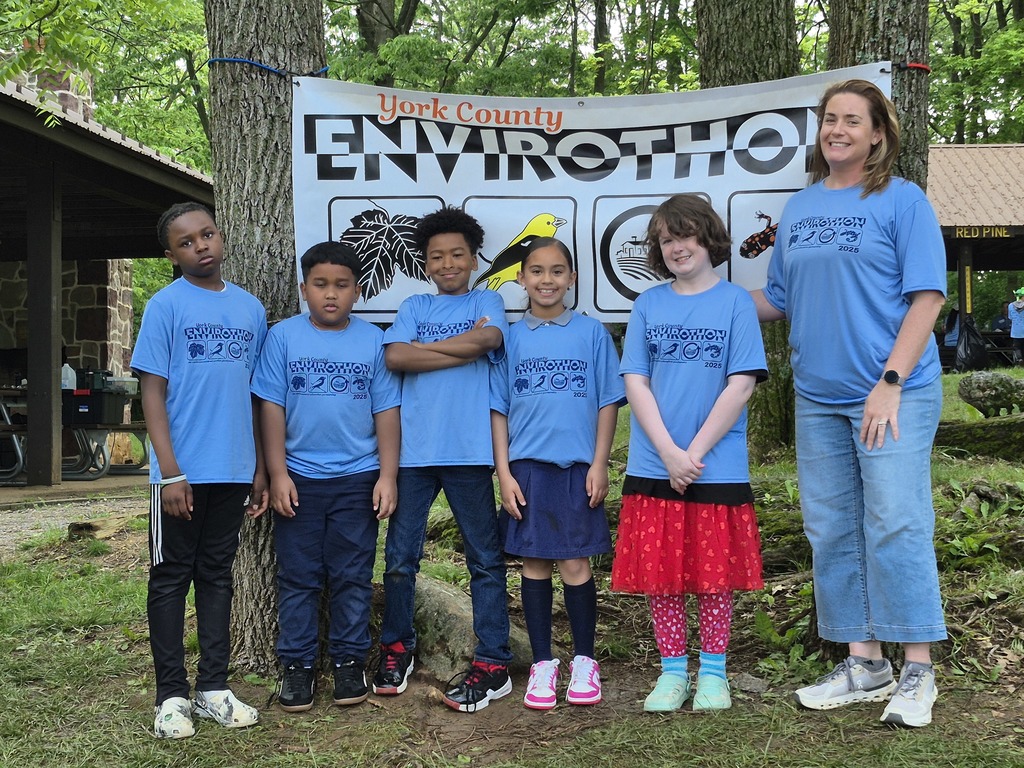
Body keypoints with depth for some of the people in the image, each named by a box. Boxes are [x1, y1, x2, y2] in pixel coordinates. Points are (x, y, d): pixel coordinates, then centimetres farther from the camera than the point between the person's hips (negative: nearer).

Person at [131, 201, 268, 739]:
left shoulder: (250, 308, 9)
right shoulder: (165, 306, -5)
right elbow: (153, 391, -7)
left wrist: (260, 468, 10)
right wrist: (170, 472, -14)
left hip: (233, 471, 4)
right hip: (182, 472, -4)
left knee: (217, 575, 11)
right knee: (171, 579, 4)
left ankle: (214, 688, 19)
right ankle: (172, 695, 11)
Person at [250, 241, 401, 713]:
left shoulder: (373, 341, 3)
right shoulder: (283, 337, 0)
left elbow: (386, 411, 3)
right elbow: (271, 408, -1)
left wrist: (388, 475, -3)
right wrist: (278, 474, -7)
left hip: (358, 479, 1)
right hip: (299, 479, 0)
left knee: (353, 577, 7)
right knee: (298, 578, 5)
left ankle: (349, 661, 18)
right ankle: (297, 665, 15)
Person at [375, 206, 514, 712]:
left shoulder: (487, 302, 9)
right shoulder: (414, 307, 14)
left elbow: (489, 338, -14)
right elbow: (395, 357, -4)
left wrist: (423, 347, -5)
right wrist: (467, 349, -7)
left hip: (469, 452, -2)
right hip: (413, 451, 2)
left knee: (485, 559, 3)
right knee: (400, 557, 7)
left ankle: (493, 665, 9)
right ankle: (397, 649, 25)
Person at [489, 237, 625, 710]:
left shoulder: (591, 333, 3)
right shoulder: (511, 338, 6)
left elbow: (608, 403, 4)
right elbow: (498, 409, 7)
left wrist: (599, 466, -3)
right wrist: (504, 472, 0)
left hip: (577, 466, -1)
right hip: (527, 466, 1)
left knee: (575, 564, 0)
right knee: (535, 564, 6)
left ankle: (583, 663, 15)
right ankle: (542, 664, 16)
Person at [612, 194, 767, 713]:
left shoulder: (735, 302, -1)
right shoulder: (647, 306, 7)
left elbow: (741, 385, -6)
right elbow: (635, 383, 2)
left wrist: (695, 453, -11)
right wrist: (669, 453, -10)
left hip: (717, 469, -2)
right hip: (652, 469, 2)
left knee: (715, 573, 5)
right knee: (659, 575, 6)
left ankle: (713, 672, 19)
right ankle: (672, 672, 19)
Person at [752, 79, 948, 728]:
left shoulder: (902, 200, -3)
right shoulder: (799, 207, 13)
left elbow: (926, 296, -9)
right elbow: (780, 300, 20)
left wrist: (891, 382, -17)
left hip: (893, 394, -6)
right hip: (818, 396, 6)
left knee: (896, 524, -7)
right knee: (833, 529, 9)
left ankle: (918, 673, 4)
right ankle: (864, 664, 21)